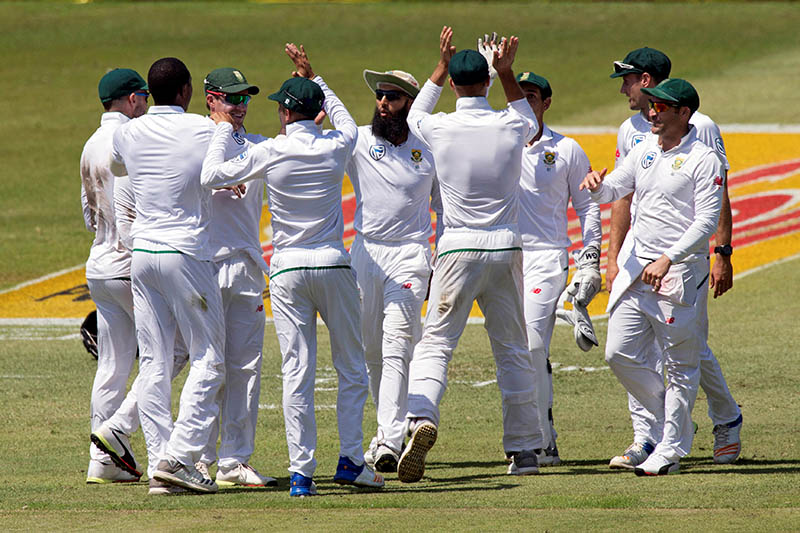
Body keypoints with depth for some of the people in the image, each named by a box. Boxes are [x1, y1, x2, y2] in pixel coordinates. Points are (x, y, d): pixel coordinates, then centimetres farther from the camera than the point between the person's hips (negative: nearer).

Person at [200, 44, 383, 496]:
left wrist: (223, 129, 10)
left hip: (287, 269, -1)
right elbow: (347, 122, 23)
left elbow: (212, 176, -4)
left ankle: (302, 471, -4)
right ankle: (351, 460, 6)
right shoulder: (336, 148, -2)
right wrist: (313, 78, 31)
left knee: (297, 373, -1)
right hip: (333, 264, 1)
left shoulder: (270, 152, -8)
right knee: (352, 368, 12)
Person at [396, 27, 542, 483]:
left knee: (435, 344, -2)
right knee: (513, 351, 10)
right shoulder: (511, 128, -3)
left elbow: (414, 115, 19)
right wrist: (507, 73, 17)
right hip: (506, 248, 2)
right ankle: (526, 448, 12)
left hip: (458, 251, -2)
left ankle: (422, 418, -28)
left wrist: (441, 68, 22)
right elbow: (530, 118, 24)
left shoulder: (440, 129, -7)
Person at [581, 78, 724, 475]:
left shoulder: (703, 160, -8)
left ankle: (671, 450, 4)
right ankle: (673, 422, 19)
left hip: (681, 271, -7)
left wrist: (668, 259, -24)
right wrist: (595, 185, -9)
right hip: (637, 267, 7)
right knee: (620, 354, 3)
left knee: (680, 364, -1)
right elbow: (611, 191, 16)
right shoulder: (644, 151, 13)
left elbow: (707, 220, -14)